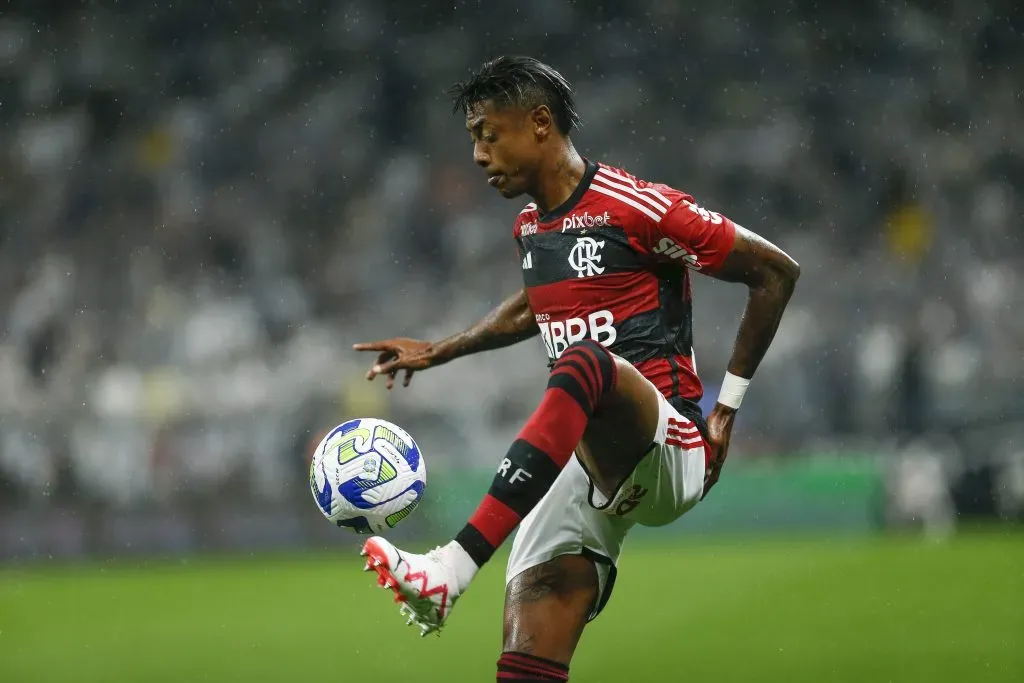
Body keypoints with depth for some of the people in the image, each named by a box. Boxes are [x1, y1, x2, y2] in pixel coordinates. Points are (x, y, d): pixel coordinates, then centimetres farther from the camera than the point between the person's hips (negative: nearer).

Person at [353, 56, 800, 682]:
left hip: (671, 451, -7)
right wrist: (438, 351, 34)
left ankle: (451, 570, -49)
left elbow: (777, 272, -3)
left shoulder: (638, 209, -7)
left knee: (584, 364, -39)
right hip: (586, 467, 7)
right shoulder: (530, 229, 17)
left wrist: (728, 402, -1)